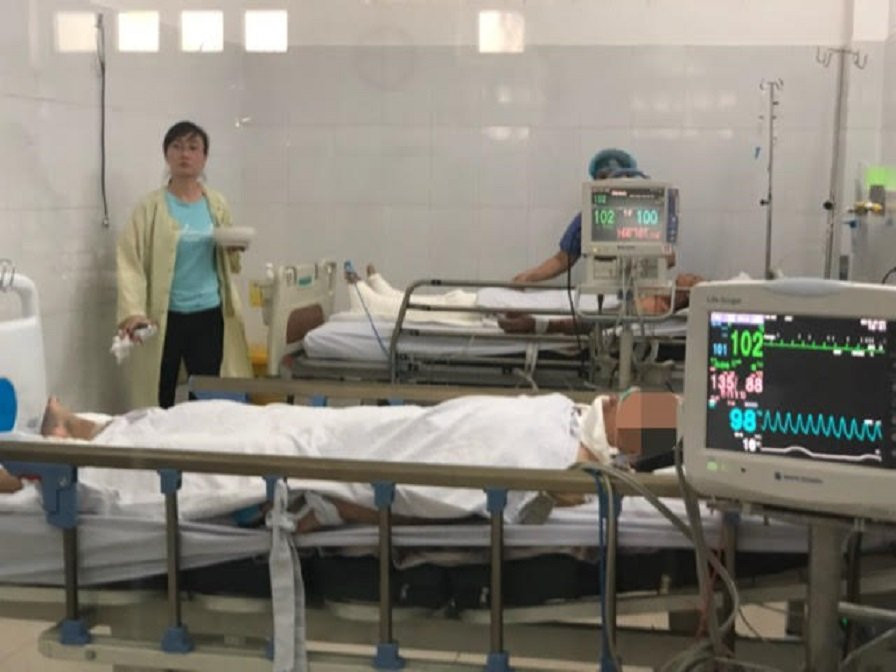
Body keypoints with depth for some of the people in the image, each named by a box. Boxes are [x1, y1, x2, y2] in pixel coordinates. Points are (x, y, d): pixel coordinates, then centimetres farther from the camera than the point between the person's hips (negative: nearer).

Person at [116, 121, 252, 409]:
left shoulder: (217, 205, 9)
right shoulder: (151, 206, -3)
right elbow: (129, 261, -10)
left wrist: (234, 249, -5)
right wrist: (133, 312, -23)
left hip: (209, 315, 3)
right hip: (164, 317, -3)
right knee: (159, 402, 3)